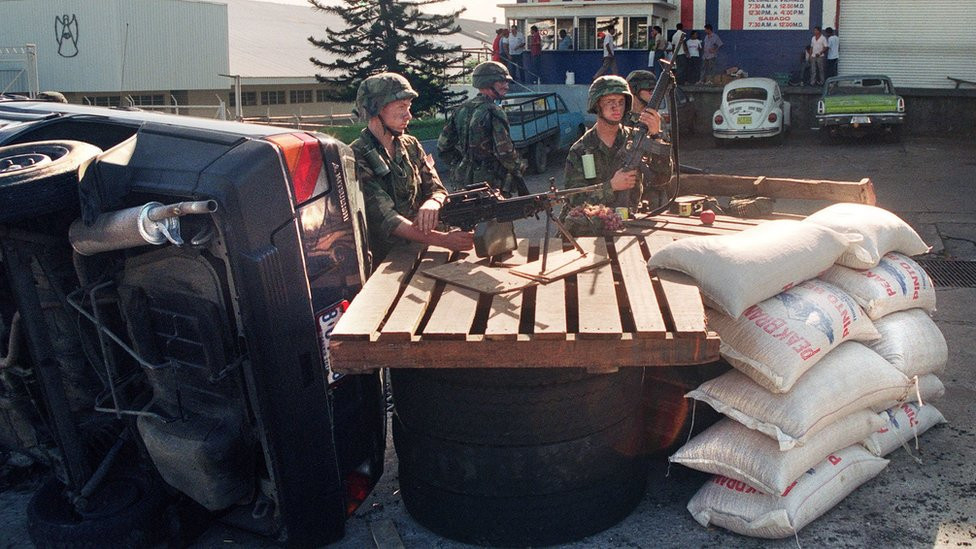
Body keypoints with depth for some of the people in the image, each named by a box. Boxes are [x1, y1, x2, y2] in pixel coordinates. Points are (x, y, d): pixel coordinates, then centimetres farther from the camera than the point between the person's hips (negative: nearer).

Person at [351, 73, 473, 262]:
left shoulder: (411, 146, 9)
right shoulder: (357, 158, -12)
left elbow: (437, 190, 8)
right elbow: (384, 218, -19)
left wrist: (432, 203, -18)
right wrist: (441, 240, -30)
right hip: (381, 259, -6)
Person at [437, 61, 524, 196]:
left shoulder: (461, 109, 7)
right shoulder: (493, 113, -15)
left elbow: (443, 146, 10)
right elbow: (505, 151, -20)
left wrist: (458, 167, 16)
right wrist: (517, 171, -5)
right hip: (492, 184, -7)